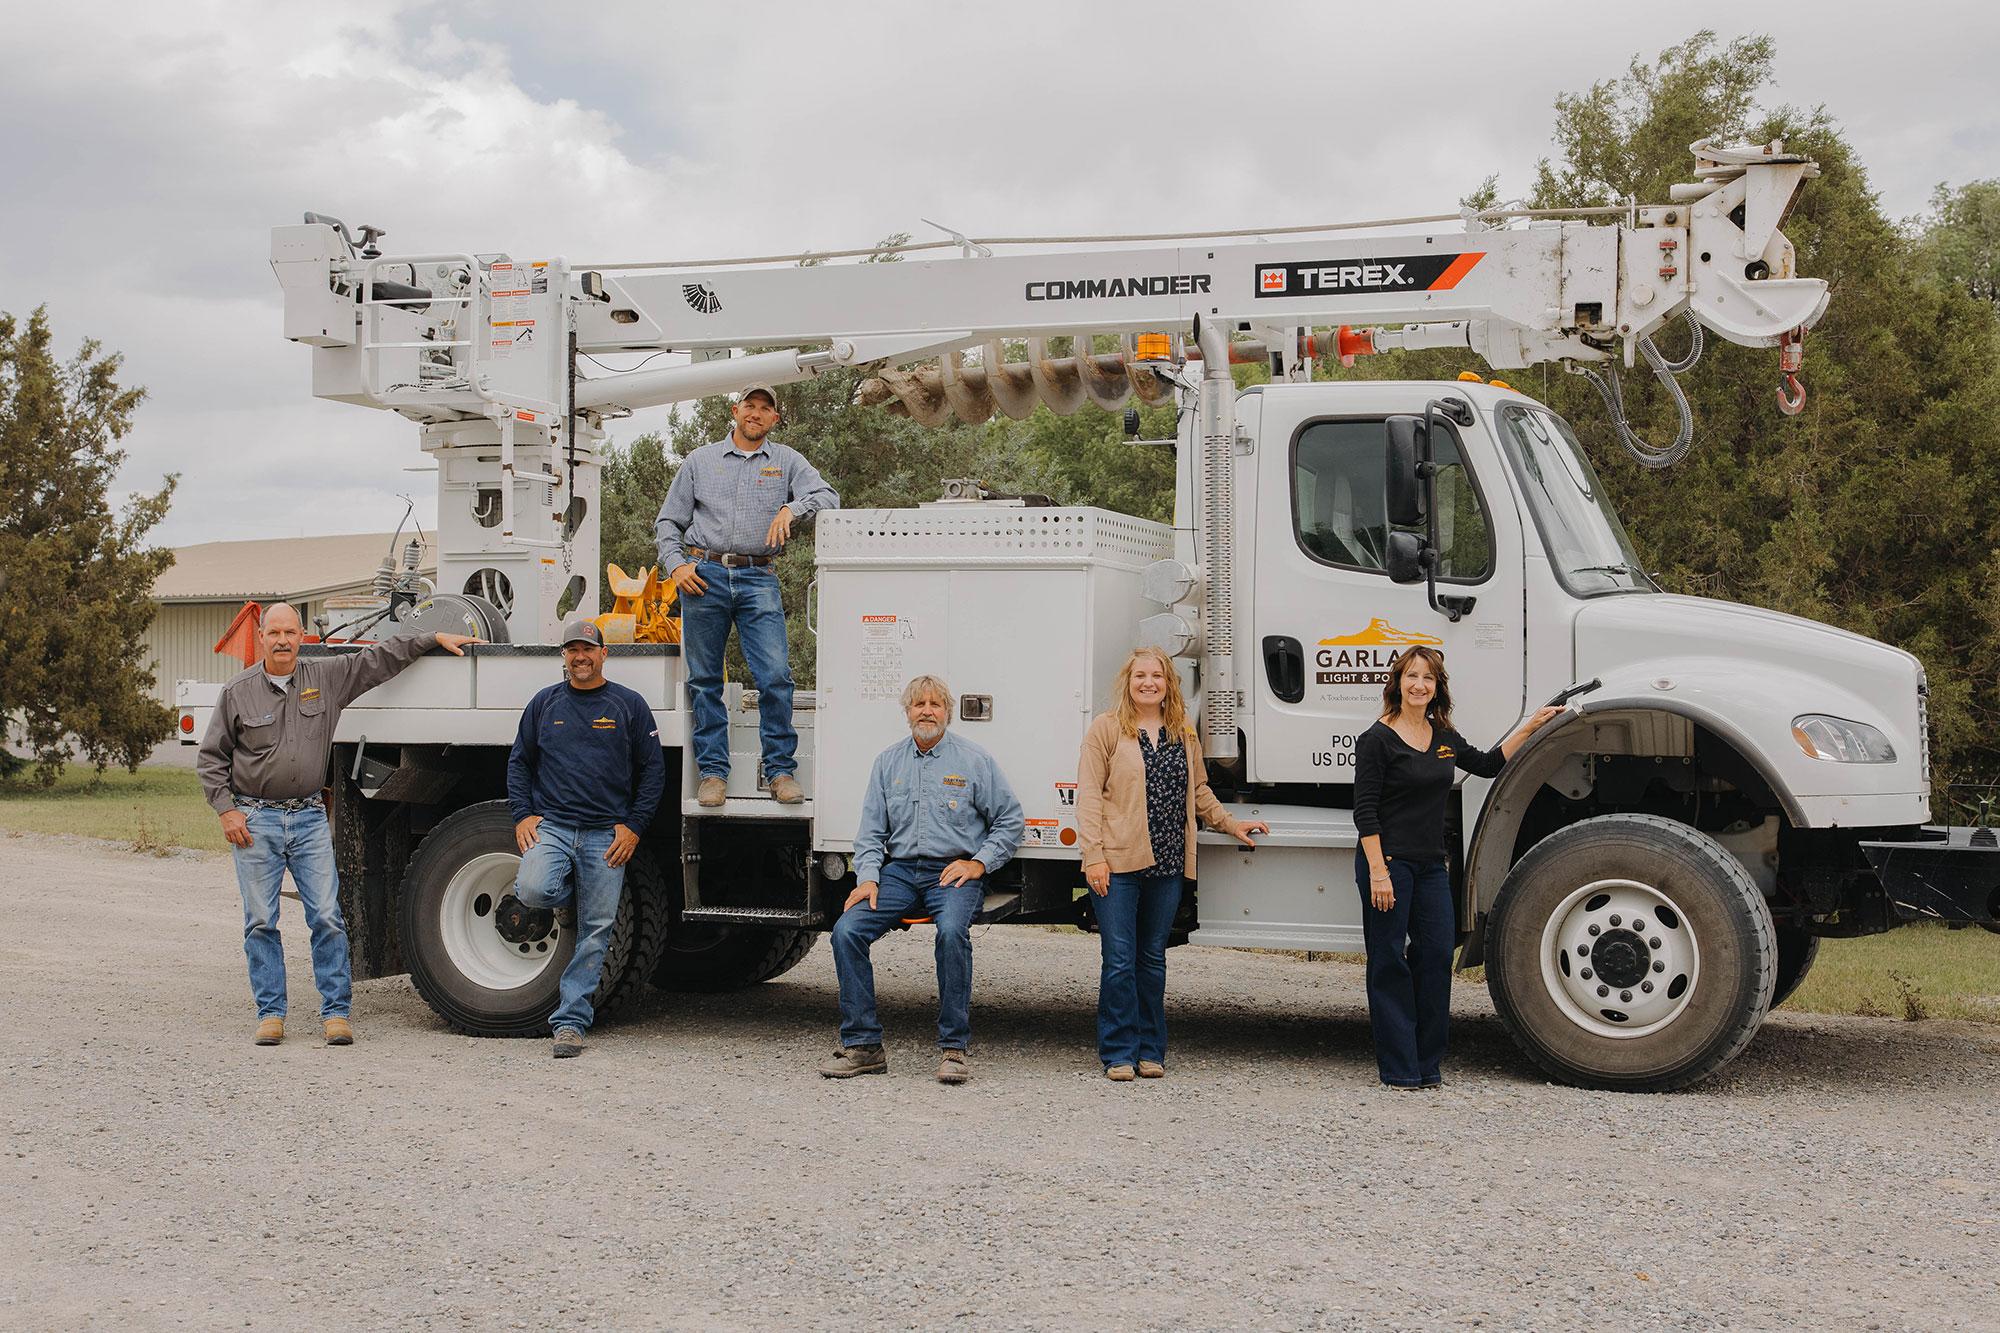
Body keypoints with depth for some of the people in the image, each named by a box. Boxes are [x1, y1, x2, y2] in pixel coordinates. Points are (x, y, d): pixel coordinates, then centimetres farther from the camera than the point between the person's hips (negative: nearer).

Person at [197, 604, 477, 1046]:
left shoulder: (327, 676, 5)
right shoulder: (239, 691, 2)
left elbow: (381, 657, 14)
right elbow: (211, 758, 7)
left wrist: (436, 639, 12)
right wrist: (226, 810, -2)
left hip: (309, 818, 1)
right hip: (254, 820, -1)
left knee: (327, 917, -4)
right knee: (260, 922, 2)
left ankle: (336, 1012, 2)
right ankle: (270, 1013, 10)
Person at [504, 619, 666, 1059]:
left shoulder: (629, 705, 7)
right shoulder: (544, 703, 12)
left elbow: (653, 771, 7)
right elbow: (519, 762, 17)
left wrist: (634, 826, -2)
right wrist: (522, 814, 3)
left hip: (606, 836, -1)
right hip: (551, 825, 1)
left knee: (595, 933, -4)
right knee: (532, 890, -27)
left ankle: (570, 1021, 3)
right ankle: (567, 889, 8)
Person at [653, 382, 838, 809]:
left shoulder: (787, 461, 13)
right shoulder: (700, 461, 15)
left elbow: (827, 497, 0)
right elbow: (668, 521, 15)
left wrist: (791, 509, -19)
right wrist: (676, 563, -2)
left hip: (758, 579, -1)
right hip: (704, 576, 1)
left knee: (775, 675, -11)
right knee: (704, 679, 2)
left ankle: (780, 769, -1)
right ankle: (712, 770, 9)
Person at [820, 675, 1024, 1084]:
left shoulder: (974, 760, 5)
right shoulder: (888, 762, 15)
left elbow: (1011, 821, 7)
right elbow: (871, 830, 14)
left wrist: (979, 863, -5)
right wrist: (868, 878, -1)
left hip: (953, 873, -4)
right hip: (900, 870, 4)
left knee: (951, 931, -35)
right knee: (846, 930, -19)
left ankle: (954, 1047, -24)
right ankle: (862, 1045, -11)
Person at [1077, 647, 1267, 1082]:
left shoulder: (1184, 734, 14)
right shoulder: (1106, 728, 0)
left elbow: (1199, 791, 28)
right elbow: (1088, 795, -4)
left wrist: (1229, 824, 25)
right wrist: (1094, 855, -11)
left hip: (1167, 866, 4)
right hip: (1117, 865, -4)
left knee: (1153, 959, 10)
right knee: (1120, 961, -4)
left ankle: (1150, 1051, 17)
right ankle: (1119, 1054, 3)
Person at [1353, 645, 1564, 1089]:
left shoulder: (1444, 737, 11)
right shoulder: (1378, 740, -9)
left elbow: (1488, 764, 26)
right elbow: (1365, 810, -13)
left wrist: (1530, 727, 20)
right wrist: (1378, 872, -18)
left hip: (1431, 865, 7)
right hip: (1388, 863, -7)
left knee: (1436, 956, 4)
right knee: (1389, 964, -1)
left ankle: (1427, 1064, 14)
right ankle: (1398, 1068, 5)